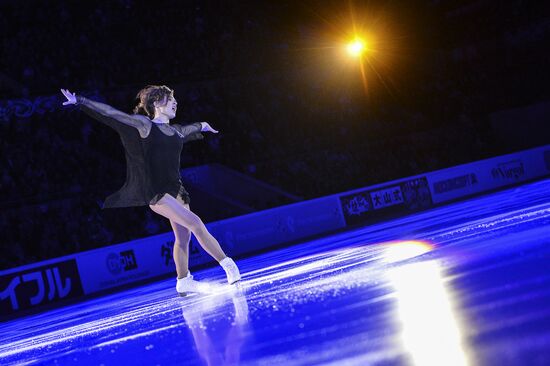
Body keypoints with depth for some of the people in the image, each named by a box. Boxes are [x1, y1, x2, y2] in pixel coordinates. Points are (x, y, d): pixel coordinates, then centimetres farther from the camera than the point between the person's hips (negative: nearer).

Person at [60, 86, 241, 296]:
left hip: (175, 189, 7)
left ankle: (183, 282, 19)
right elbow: (109, 113, -6)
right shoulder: (143, 124, -5)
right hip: (155, 192, -7)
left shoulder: (176, 130, 15)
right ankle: (227, 265, -15)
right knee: (195, 223, -17)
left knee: (183, 235, 6)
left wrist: (202, 126, 59)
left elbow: (190, 129, 39)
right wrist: (79, 101, -7)